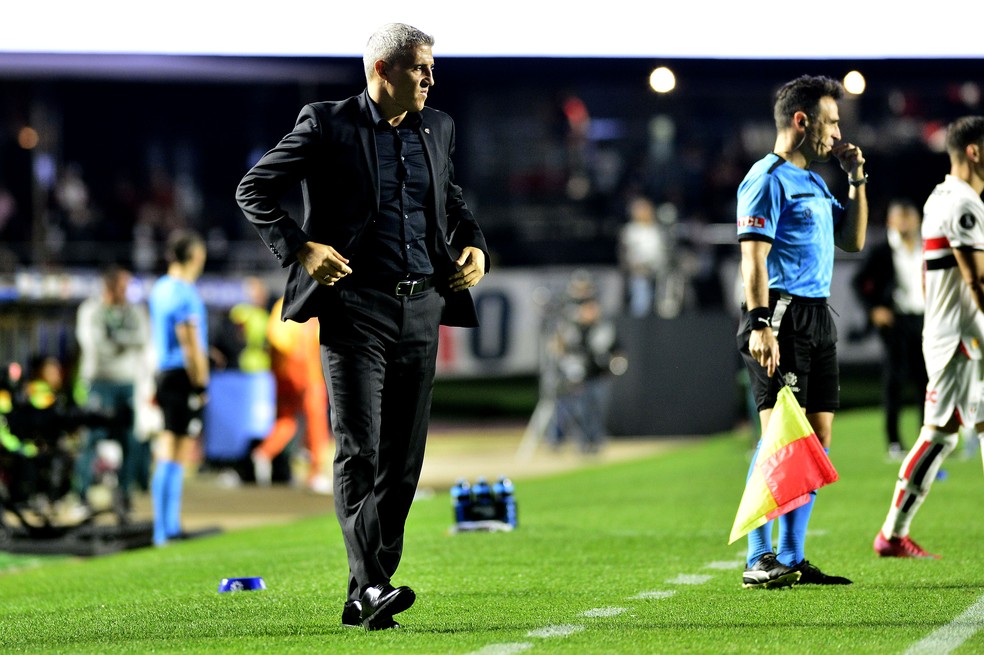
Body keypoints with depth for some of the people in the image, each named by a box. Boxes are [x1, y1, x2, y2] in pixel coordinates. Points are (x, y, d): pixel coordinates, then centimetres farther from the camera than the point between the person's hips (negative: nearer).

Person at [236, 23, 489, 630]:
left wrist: (475, 245, 11)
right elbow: (254, 190, 0)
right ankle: (371, 586, -22)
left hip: (421, 311, 6)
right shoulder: (328, 124, -2)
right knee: (358, 450, -14)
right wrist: (299, 247, -13)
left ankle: (364, 600, 10)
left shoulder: (437, 129, 14)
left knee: (403, 460, 4)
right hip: (354, 307, -5)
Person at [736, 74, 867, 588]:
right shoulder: (769, 179, -8)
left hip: (818, 318, 9)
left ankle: (792, 558, 13)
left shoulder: (814, 181, 20)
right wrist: (761, 324, -25)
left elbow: (852, 241, 27)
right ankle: (759, 561, -12)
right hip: (783, 316, -9)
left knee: (817, 438, 8)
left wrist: (856, 180, 18)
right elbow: (753, 257, -16)